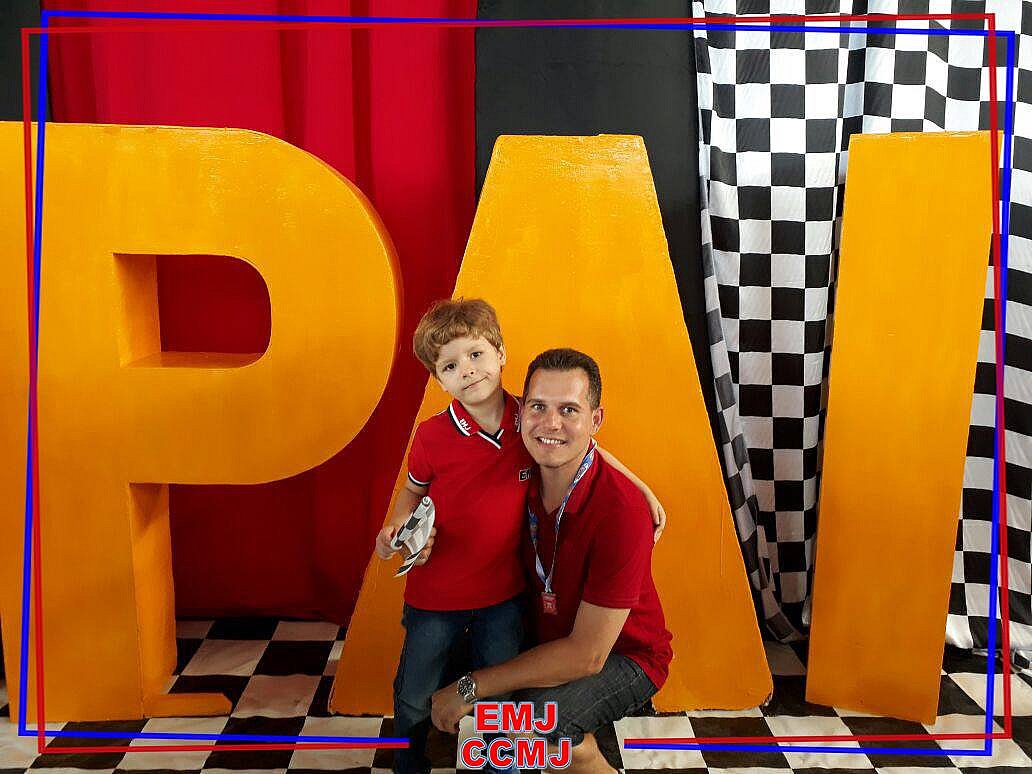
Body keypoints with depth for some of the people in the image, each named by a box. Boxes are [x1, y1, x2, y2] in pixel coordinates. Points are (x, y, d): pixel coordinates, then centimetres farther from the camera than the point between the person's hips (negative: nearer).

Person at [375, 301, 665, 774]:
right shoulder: (432, 436, -17)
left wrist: (643, 488, 2)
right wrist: (397, 524, -16)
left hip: (505, 593, 1)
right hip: (436, 594, -1)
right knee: (414, 700, 16)